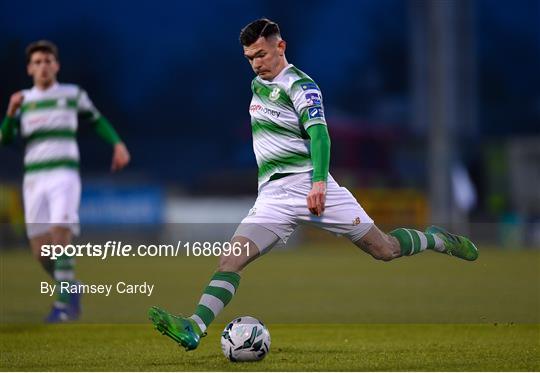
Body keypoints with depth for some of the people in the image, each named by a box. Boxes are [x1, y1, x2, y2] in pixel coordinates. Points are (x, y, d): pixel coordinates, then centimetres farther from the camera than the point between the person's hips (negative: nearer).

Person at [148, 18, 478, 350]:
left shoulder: (300, 85, -7)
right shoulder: (257, 83, 17)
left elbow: (318, 133, -20)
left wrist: (319, 182, -34)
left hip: (310, 183, -5)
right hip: (273, 195, 5)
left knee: (384, 249, 0)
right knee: (232, 258, -17)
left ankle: (436, 240, 28)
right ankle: (194, 329, -29)